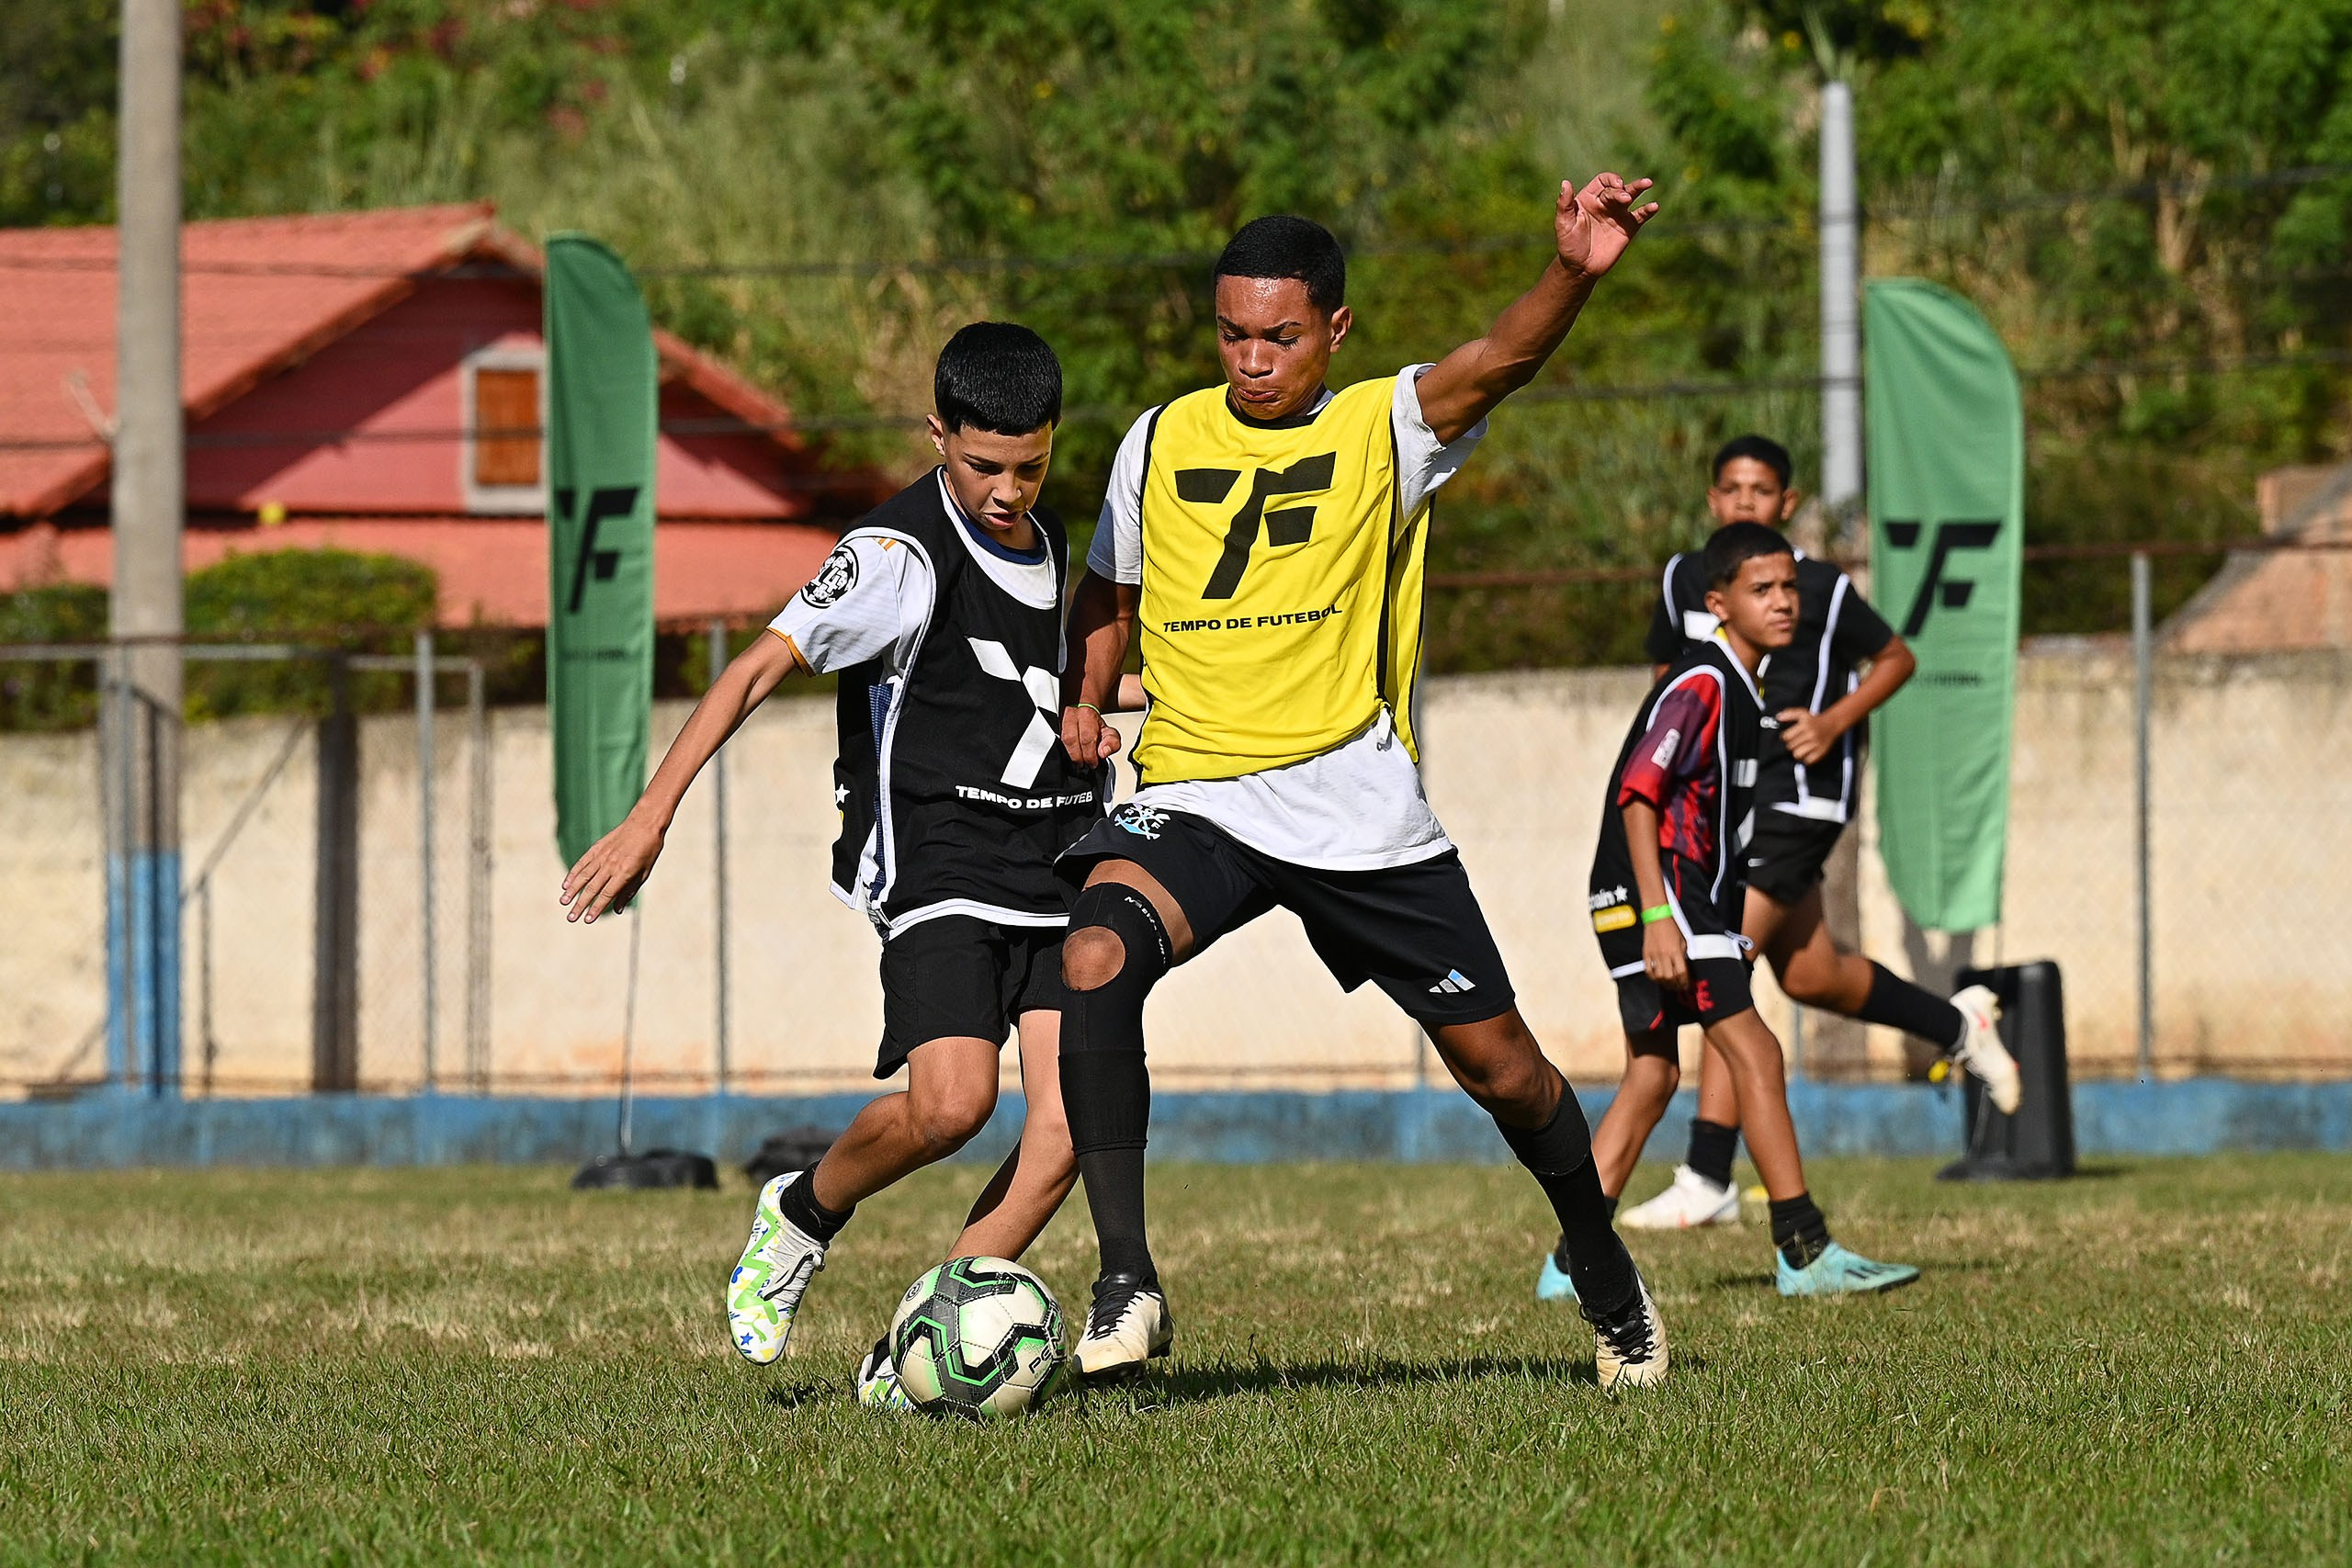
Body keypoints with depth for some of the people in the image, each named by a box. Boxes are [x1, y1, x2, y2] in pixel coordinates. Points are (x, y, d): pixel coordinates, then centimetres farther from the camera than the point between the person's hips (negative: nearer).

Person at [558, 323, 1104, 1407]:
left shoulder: (1049, 544, 14)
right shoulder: (901, 555, -10)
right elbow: (762, 666, -17)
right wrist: (651, 817, -25)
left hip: (1060, 870, 6)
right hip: (939, 869, -6)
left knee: (1072, 1118, -13)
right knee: (951, 1102, -25)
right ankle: (802, 1215, 7)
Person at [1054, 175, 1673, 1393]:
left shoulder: (1387, 427, -1)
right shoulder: (1160, 444, 7)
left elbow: (1502, 358, -22)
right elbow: (1109, 595, 23)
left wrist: (1574, 272, -41)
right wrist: (1082, 700, 3)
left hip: (1358, 804, -1)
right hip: (1193, 795, 1)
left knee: (1496, 1060, 5)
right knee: (1096, 959, -29)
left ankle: (1605, 1273, 33)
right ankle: (1126, 1280, -27)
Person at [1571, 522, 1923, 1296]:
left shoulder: (1741, 686, 15)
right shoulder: (1700, 684, -15)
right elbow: (1637, 794, -22)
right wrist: (1658, 919, -28)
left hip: (1690, 898, 11)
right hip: (1653, 890, -11)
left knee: (1651, 1076, 12)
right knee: (1754, 1054, -13)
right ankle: (1804, 1252, -15)